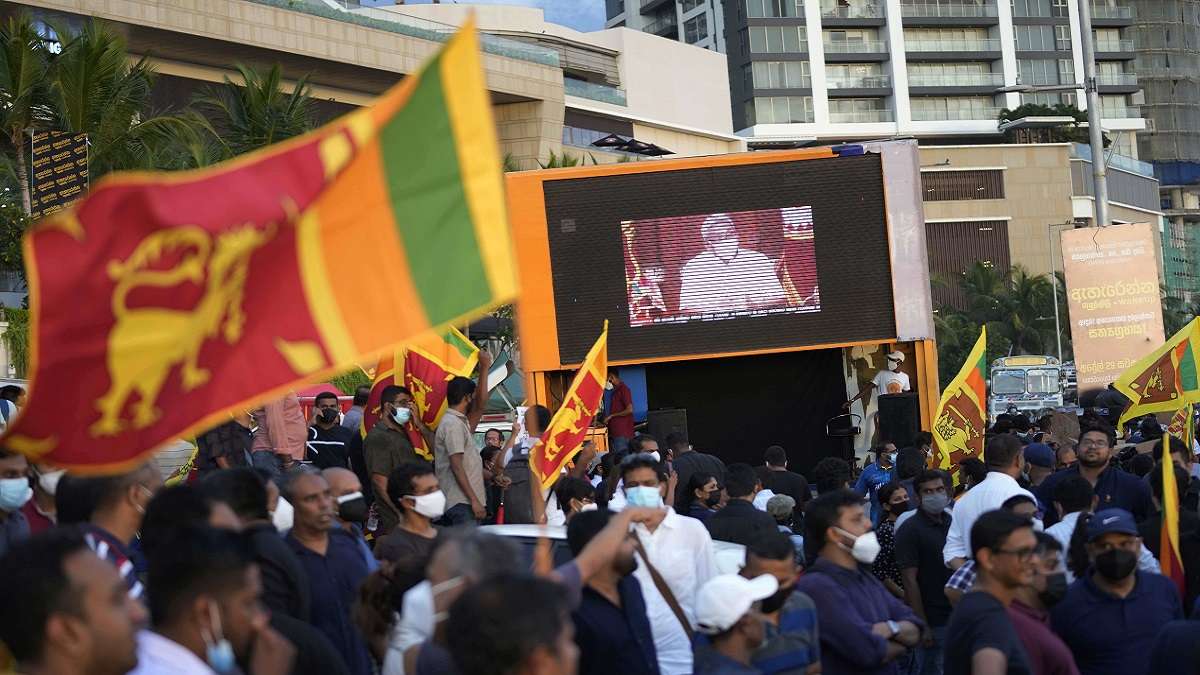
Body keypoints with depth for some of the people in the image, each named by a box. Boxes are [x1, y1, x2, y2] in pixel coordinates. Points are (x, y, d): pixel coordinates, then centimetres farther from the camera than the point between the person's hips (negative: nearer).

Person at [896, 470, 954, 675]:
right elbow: (910, 580, -13)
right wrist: (922, 625, -17)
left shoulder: (953, 523, 10)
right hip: (933, 621, -6)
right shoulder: (909, 530, -9)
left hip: (958, 617, 6)